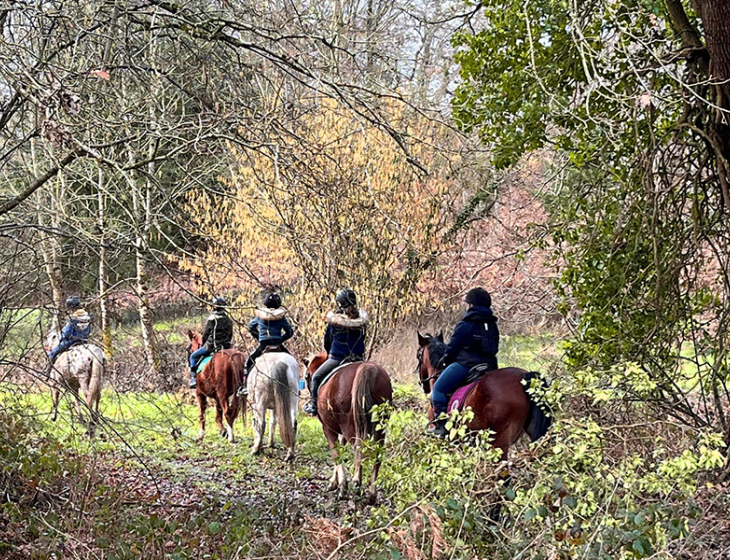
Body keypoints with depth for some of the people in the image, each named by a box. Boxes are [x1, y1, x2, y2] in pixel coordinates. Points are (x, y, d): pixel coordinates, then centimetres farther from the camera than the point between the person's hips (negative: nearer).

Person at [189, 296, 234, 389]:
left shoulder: (212, 318, -10)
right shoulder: (228, 320, 9)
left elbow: (206, 334, -6)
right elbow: (230, 336, 14)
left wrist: (203, 344, 10)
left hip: (211, 346, -5)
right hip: (225, 346, 5)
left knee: (193, 356, 12)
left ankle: (193, 377, 3)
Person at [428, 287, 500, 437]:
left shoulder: (465, 325, -7)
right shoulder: (493, 325, 14)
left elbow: (452, 348, -3)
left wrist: (444, 362, 14)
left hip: (465, 363, -7)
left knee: (439, 389, 1)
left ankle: (441, 425, -9)